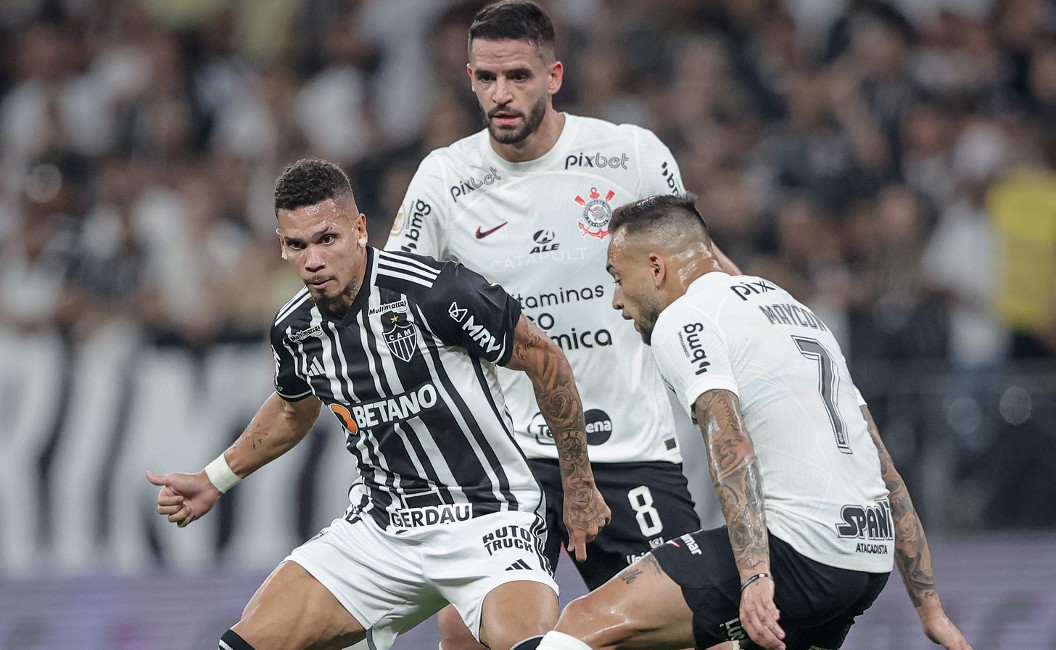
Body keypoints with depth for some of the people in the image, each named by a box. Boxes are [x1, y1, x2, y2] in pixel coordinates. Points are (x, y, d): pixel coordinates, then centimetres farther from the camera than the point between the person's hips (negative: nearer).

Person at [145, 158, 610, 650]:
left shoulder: (436, 291, -20)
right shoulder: (294, 330, 0)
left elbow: (546, 361, -8)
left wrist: (578, 486, -3)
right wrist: (214, 481, 27)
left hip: (485, 517, -6)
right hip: (380, 529, 6)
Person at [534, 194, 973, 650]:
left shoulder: (680, 319, 1)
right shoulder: (792, 308, 28)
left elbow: (731, 445, -18)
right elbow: (883, 468, 25)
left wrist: (756, 575, -29)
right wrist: (929, 608, 24)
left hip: (799, 546, -9)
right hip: (870, 562, 9)